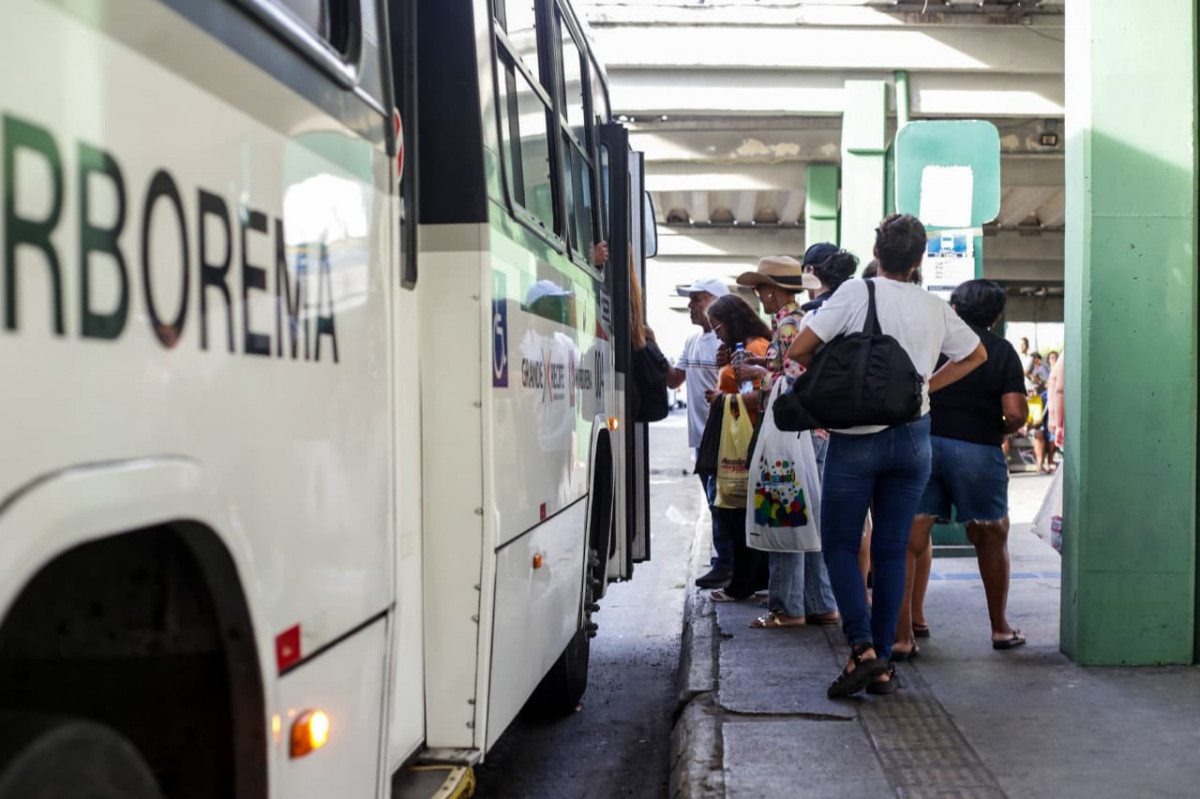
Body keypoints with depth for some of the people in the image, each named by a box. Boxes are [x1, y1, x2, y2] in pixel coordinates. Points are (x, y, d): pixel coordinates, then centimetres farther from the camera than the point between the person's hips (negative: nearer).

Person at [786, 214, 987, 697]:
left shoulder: (856, 293, -10)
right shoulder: (936, 308, 5)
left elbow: (798, 350, -13)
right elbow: (976, 355, 22)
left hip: (856, 437, -4)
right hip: (913, 437, 4)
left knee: (840, 544, 5)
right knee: (892, 550, 8)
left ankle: (862, 648, -9)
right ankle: (882, 665, 10)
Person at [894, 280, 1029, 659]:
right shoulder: (1002, 351, 1)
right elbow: (1015, 413, -9)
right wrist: (1001, 430, 11)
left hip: (923, 443, 1)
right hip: (978, 450, 0)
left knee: (910, 542, 3)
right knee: (991, 538, 19)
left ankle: (903, 634, -1)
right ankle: (1000, 628, 29)